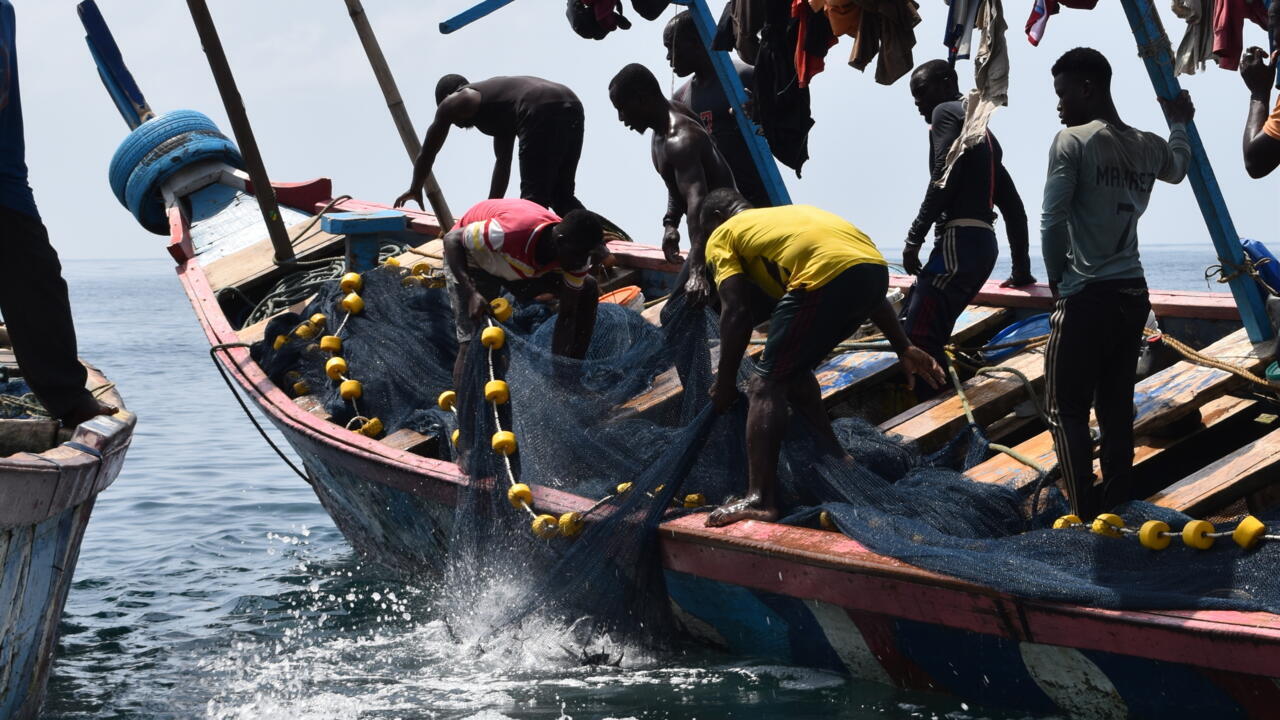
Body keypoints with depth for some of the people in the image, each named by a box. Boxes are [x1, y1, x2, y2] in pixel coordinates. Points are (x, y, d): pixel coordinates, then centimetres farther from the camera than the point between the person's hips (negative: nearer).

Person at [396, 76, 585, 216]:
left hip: (541, 112, -8)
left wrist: (415, 189, 49)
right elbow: (503, 162, 47)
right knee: (561, 196, 17)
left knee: (534, 200, -7)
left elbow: (427, 152, 33)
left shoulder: (452, 103, 20)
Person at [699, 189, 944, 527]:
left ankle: (760, 499, -12)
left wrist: (725, 383, 14)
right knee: (794, 370, 26)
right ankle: (832, 457, 33)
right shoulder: (790, 214, 39)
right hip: (876, 268, 7)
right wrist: (904, 348, 30)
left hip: (827, 276, -7)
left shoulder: (722, 236, 21)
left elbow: (735, 313, 6)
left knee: (767, 384, -1)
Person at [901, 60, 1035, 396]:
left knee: (919, 336, -17)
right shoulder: (982, 132, 29)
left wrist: (915, 238, -14)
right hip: (983, 244, 10)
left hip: (958, 242, -10)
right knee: (913, 327, 10)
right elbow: (1013, 206, 27)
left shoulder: (946, 113, 2)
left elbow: (944, 179, -14)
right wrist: (1021, 271, 28)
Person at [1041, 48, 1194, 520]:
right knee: (1117, 407, 13)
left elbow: (1053, 222, -16)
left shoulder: (1073, 141, -12)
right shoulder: (1149, 146, 8)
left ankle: (1086, 515, -7)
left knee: (1066, 410, -1)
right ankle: (1116, 504, 16)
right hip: (1133, 294, 6)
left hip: (1086, 298, -6)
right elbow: (1179, 169, 32)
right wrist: (1179, 123, 50)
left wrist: (1056, 278, 0)